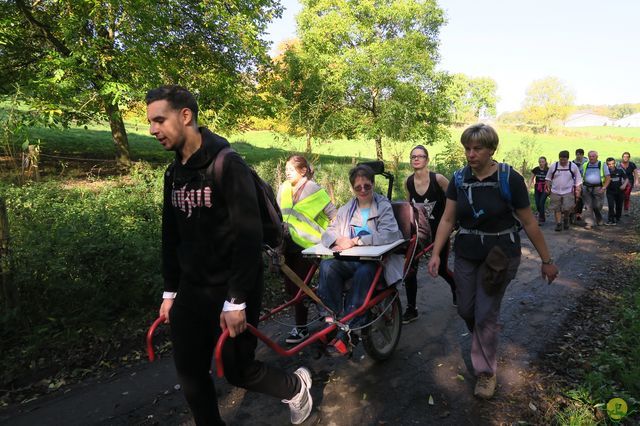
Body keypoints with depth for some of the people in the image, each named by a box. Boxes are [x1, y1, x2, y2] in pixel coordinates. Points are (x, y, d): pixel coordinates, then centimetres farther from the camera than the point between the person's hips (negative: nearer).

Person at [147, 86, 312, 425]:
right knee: (189, 371, 11)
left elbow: (249, 236, -21)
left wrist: (236, 300, -21)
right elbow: (171, 237, 13)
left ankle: (296, 387, 35)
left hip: (231, 288, -7)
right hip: (192, 288, 7)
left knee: (237, 369, 6)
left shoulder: (228, 164, -17)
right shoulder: (174, 173, 7)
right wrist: (170, 292, 13)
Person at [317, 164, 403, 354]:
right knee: (326, 266, -26)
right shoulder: (346, 209, 16)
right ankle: (331, 320, -23)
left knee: (363, 273, -37)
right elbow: (328, 233, 8)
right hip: (351, 260, 4)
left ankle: (347, 333, -32)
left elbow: (388, 235, -15)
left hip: (375, 260, -4)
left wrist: (355, 241, -18)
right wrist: (340, 240, -16)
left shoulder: (384, 206, 3)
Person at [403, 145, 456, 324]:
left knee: (441, 268, 11)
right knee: (410, 268, -5)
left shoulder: (438, 179, -16)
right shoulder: (408, 182, -3)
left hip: (439, 230, -3)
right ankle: (411, 309, 9)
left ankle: (456, 289, 46)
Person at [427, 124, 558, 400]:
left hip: (500, 256, -4)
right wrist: (436, 253, -9)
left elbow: (529, 223, -8)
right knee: (466, 310, 11)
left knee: (485, 314, -3)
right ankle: (485, 340, 45)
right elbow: (447, 219, -1)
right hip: (466, 255, 4)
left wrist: (547, 260, -2)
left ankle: (486, 371, 20)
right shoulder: (459, 179, -4)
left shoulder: (510, 179, -14)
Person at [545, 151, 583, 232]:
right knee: (557, 209, 4)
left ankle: (566, 218, 22)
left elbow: (578, 180, 6)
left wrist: (578, 190, 2)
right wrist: (548, 187, 8)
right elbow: (548, 178, 13)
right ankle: (559, 224, 14)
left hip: (568, 192, -1)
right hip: (555, 192, 1)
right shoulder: (553, 166, 1)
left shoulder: (573, 166, 0)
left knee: (567, 208, -8)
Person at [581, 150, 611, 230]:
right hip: (586, 188, 1)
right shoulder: (584, 165, 11)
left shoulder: (602, 165, 5)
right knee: (588, 206, -4)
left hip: (598, 188, -1)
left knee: (597, 206, 3)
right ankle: (589, 223, -3)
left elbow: (608, 178, 2)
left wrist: (604, 188, -10)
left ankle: (599, 220, 29)